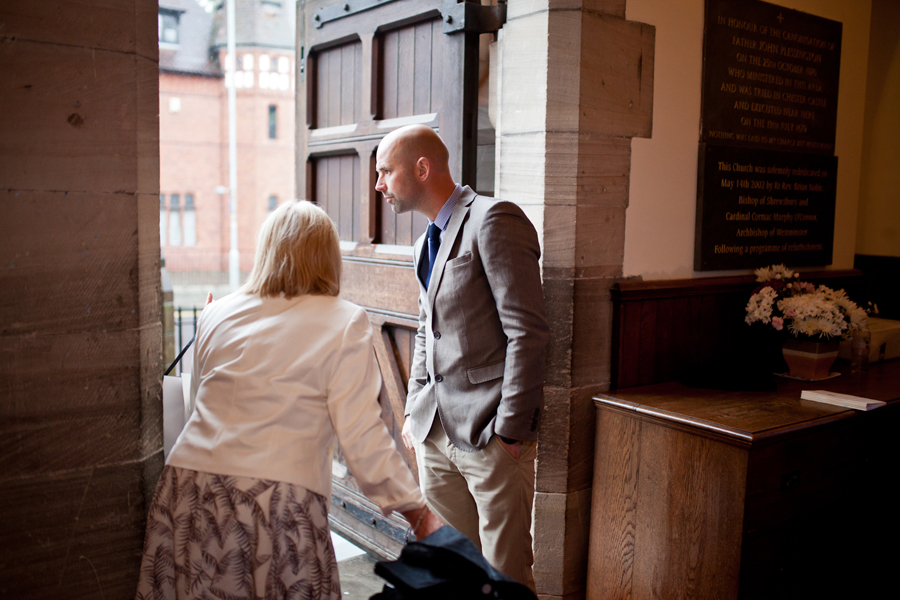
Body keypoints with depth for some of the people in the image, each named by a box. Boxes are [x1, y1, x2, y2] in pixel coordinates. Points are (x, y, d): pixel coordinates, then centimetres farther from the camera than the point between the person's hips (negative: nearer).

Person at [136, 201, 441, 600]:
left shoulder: (216, 315, 11)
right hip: (277, 500, -4)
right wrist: (417, 511, -2)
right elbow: (361, 435, -8)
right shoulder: (343, 322, -2)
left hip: (189, 483, 5)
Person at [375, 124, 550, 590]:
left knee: (504, 574, 2)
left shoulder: (494, 221, -13)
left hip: (489, 433, -8)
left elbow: (527, 331, -18)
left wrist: (510, 429, -18)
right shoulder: (427, 242, 15)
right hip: (435, 429, 8)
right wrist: (415, 410, 15)